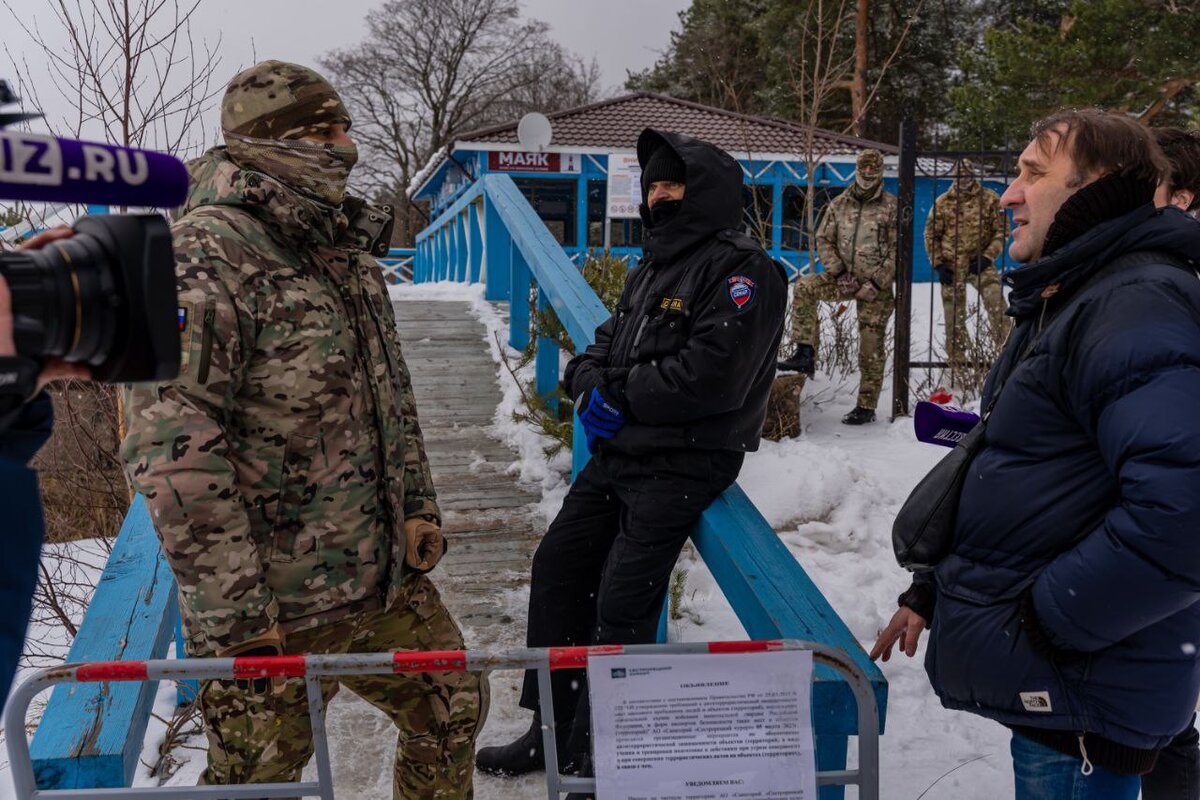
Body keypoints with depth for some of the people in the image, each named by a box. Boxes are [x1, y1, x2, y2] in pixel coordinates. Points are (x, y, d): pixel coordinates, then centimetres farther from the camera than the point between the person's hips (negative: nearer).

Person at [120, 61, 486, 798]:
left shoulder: (343, 244, 12)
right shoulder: (207, 256, -17)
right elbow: (172, 446, -22)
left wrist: (417, 504, 13)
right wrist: (230, 611, -21)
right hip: (276, 608, -8)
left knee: (454, 708, 19)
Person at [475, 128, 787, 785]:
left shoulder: (743, 270, -11)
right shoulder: (652, 269, 18)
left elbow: (711, 375, -23)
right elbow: (605, 344, 19)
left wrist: (619, 395, -13)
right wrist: (590, 387, -4)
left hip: (682, 463, -9)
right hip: (618, 453, 9)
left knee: (622, 607, -10)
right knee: (557, 567, 10)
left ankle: (600, 755, 11)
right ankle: (555, 728, 25)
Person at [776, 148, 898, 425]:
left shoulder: (891, 207, -3)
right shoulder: (840, 204, 7)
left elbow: (897, 250, -6)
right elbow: (824, 239, 7)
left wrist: (876, 283, -15)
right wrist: (839, 272, -7)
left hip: (876, 285, -3)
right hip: (845, 278, 3)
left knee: (871, 347, -1)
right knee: (804, 287, -22)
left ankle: (866, 407, 9)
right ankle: (805, 354, -17)